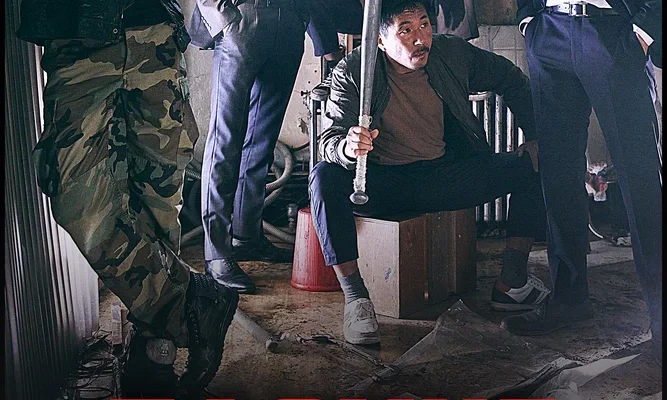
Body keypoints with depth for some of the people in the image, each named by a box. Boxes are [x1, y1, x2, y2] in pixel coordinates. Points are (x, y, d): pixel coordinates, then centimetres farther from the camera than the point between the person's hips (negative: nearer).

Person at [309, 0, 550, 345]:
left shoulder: (452, 54, -4)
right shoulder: (353, 72, -12)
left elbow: (512, 80, 11)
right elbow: (329, 141, -19)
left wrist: (535, 136, 2)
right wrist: (347, 148, -43)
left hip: (444, 176, 3)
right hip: (382, 182, -3)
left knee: (533, 166, -10)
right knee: (324, 178, -33)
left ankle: (511, 283, -9)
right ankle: (355, 297, -30)